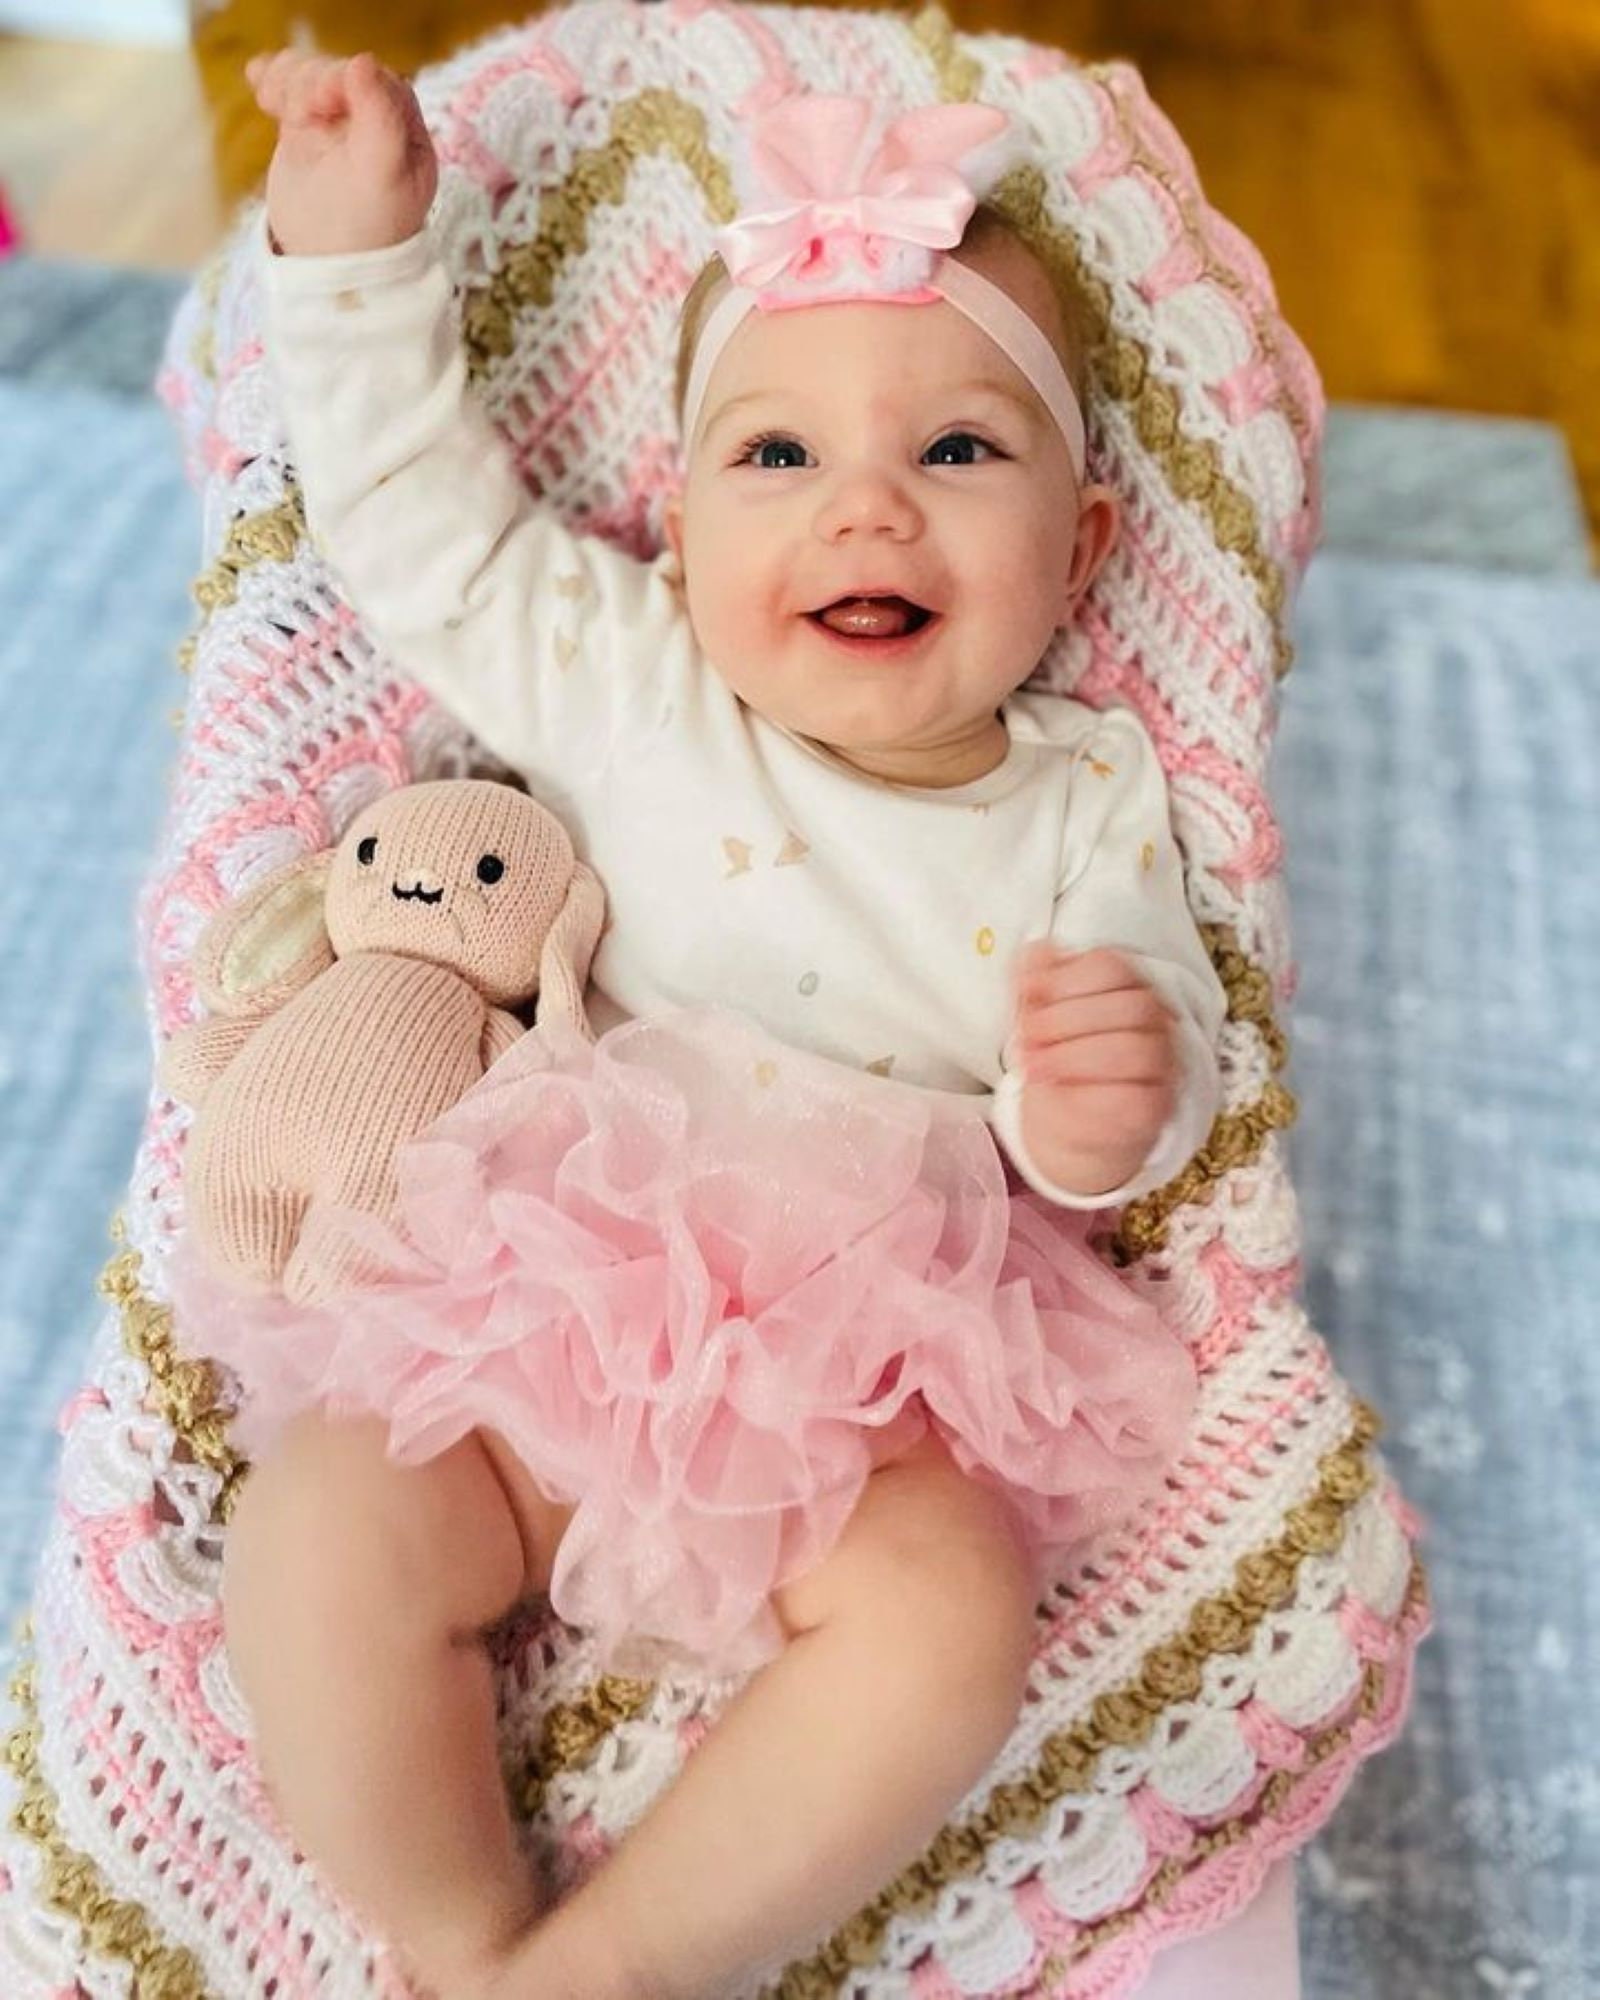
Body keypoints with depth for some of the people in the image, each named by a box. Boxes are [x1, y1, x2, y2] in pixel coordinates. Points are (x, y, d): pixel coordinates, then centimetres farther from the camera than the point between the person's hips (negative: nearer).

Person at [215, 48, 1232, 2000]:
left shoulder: (1088, 799, 4)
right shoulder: (633, 691, 3)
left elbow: (1160, 1064, 7)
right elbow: (429, 528, 5)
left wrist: (1112, 1109, -16)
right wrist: (353, 243, -1)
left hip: (884, 1365, 0)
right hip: (560, 1302, 1)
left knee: (950, 1618, -27)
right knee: (312, 1530, -19)